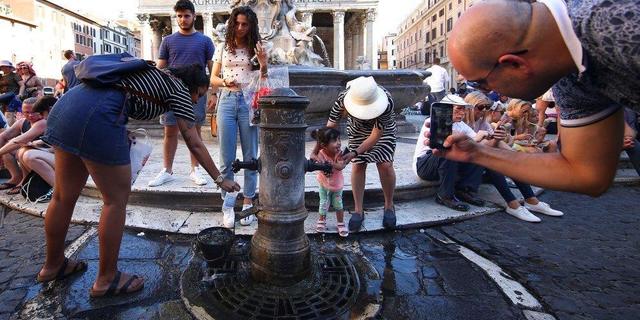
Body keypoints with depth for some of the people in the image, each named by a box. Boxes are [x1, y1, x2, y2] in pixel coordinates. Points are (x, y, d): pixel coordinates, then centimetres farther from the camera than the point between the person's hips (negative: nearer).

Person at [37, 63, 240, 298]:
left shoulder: (156, 75, 28)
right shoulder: (179, 89, 6)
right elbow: (195, 144, 4)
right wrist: (220, 179, 11)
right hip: (97, 115, -9)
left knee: (65, 196, 19)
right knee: (117, 199, 3)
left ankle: (53, 265, 36)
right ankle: (106, 279, 15)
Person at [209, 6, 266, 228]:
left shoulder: (256, 49, 7)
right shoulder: (223, 49, 10)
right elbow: (213, 79, 12)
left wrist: (263, 64, -11)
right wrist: (225, 81, -8)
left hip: (249, 102, -1)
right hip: (227, 101, 1)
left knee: (250, 157, 5)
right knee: (227, 159, 2)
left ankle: (247, 204, 16)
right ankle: (227, 206, 12)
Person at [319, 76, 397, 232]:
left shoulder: (386, 101, -40)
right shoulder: (343, 98, -35)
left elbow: (376, 135, -32)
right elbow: (330, 127, -26)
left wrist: (354, 153, -38)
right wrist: (316, 150, -33)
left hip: (384, 130, -1)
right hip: (357, 130, 2)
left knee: (385, 164, -10)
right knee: (358, 165, -5)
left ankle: (389, 206, 13)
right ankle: (358, 211, 8)